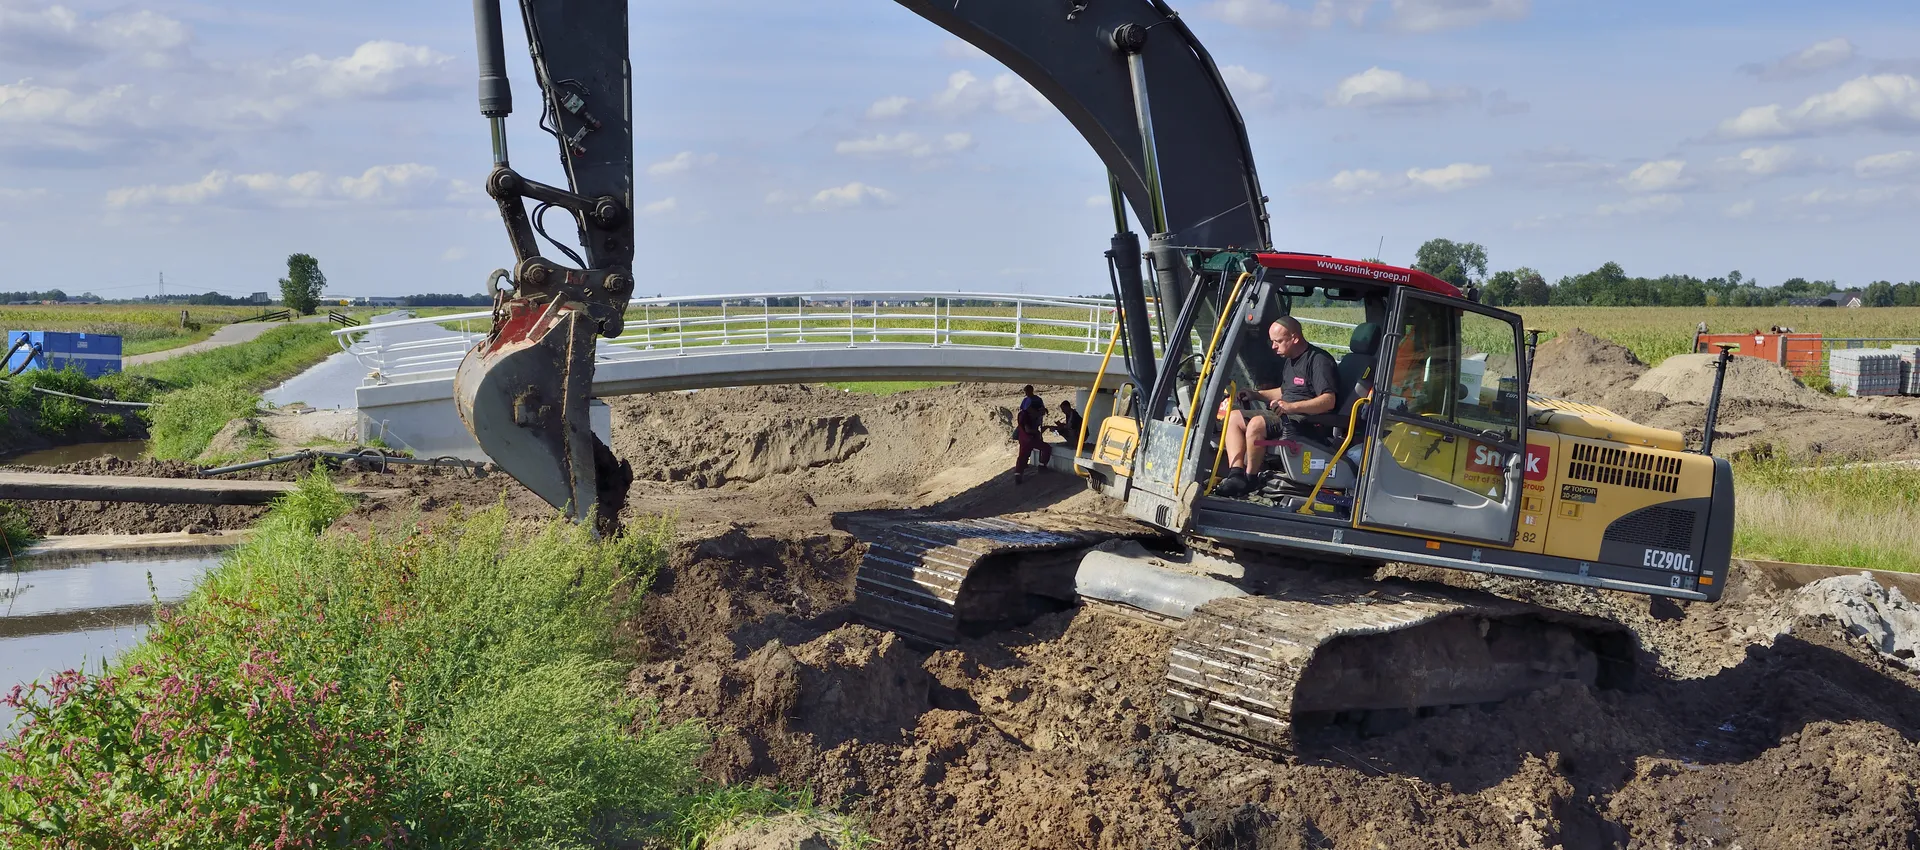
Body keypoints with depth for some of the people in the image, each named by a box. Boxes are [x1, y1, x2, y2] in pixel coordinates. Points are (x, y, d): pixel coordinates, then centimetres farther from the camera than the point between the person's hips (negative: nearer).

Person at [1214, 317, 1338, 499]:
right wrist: (1258, 394, 19)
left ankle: (1249, 478, -17)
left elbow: (1329, 400, -24)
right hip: (1284, 415, 11)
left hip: (1307, 420, -11)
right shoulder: (1289, 360, 18)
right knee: (1234, 417, 2)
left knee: (1256, 424, -32)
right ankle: (1236, 473, -17)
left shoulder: (1319, 360, -13)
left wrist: (1292, 407, -33)